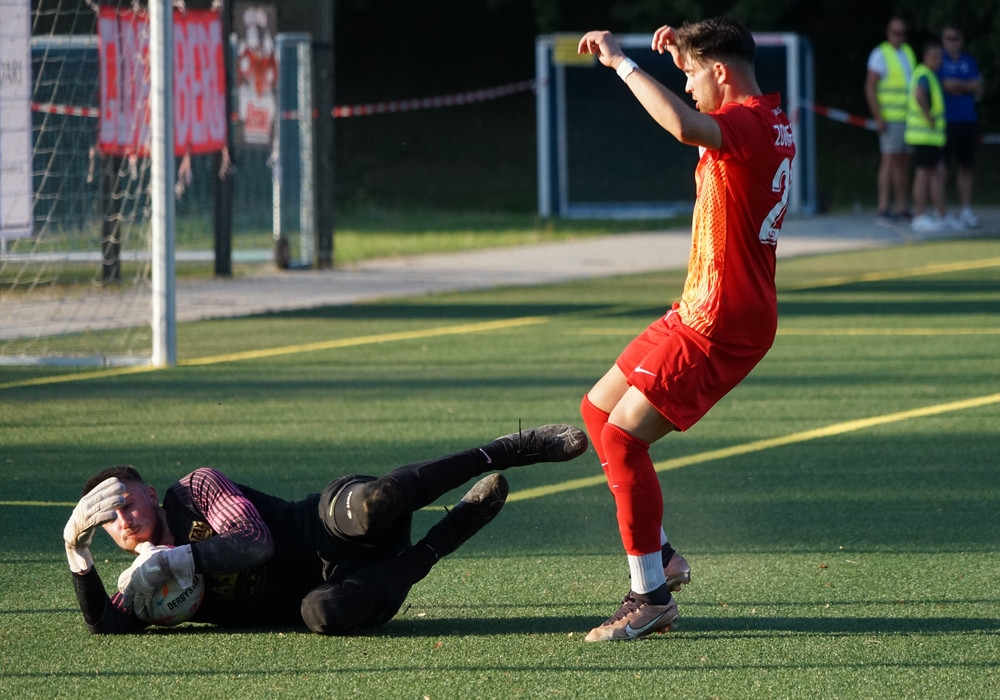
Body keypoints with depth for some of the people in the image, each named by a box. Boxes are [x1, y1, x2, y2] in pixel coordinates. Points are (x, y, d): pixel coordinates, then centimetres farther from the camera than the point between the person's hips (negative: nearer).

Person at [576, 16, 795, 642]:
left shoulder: (749, 125, -21)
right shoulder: (770, 119, 11)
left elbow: (684, 125, -45)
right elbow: (698, 123, 36)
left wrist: (620, 61, -35)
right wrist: (683, 54, 19)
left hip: (720, 326, -11)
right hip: (699, 311, 11)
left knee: (622, 437, -12)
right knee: (598, 410, 17)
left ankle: (652, 596, -6)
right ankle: (661, 557, 22)